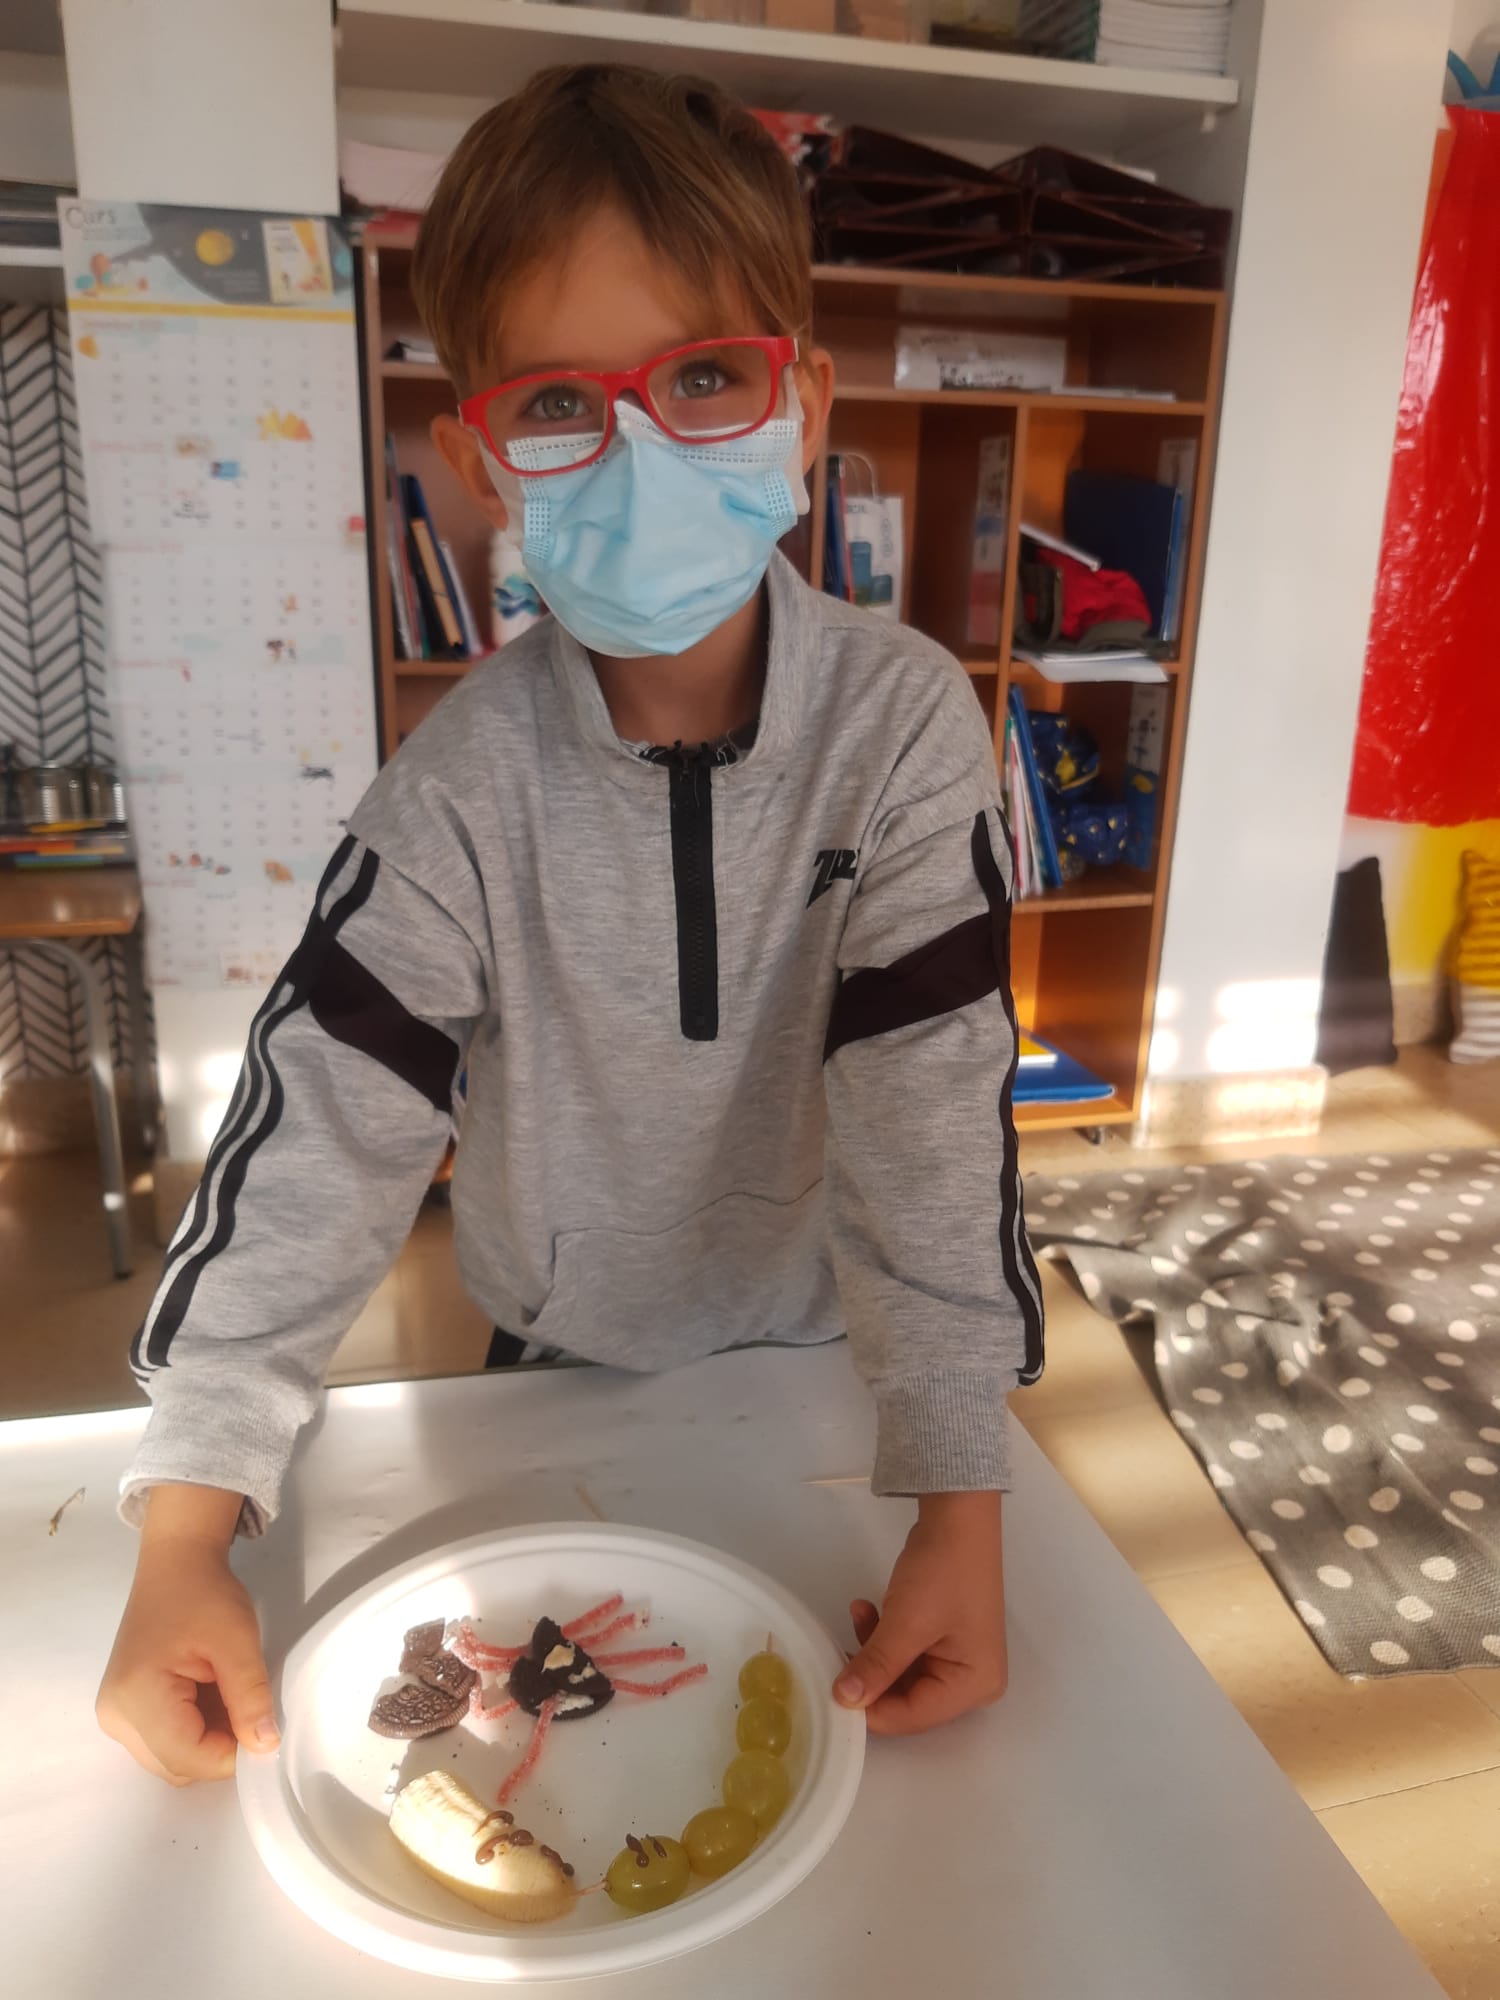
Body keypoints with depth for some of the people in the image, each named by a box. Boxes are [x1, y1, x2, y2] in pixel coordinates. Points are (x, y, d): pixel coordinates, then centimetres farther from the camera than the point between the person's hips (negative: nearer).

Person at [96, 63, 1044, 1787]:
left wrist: (961, 1501, -30)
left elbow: (933, 1109, -26)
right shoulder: (465, 778, -19)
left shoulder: (903, 722, -22)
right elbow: (319, 1121, -22)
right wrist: (184, 1525, -28)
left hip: (817, 1351, 0)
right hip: (554, 1356, 1)